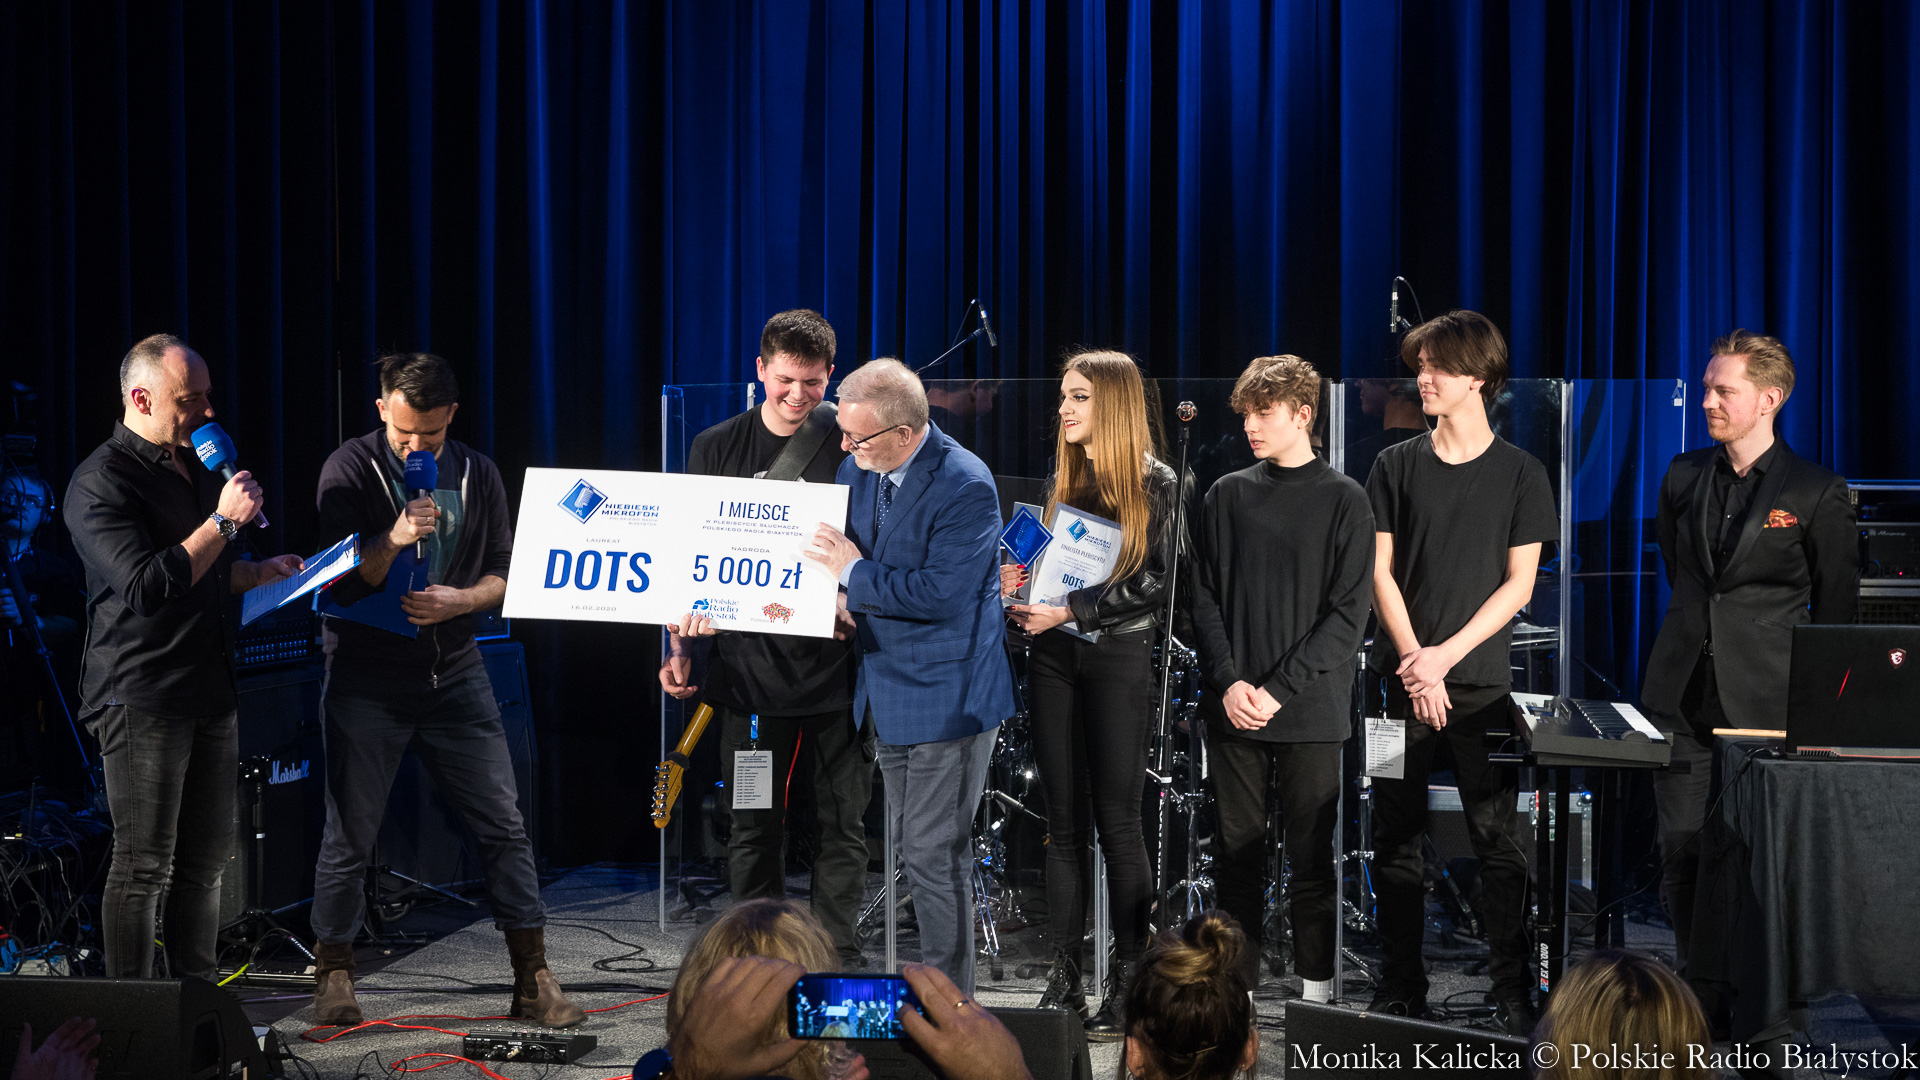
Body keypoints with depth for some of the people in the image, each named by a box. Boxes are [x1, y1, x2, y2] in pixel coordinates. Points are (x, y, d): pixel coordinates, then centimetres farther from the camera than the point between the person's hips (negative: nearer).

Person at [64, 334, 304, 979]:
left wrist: (260, 573, 11)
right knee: (143, 867, -6)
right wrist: (224, 521, -19)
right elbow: (146, 587, -22)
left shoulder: (195, 468, 18)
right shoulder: (102, 482, -11)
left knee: (206, 860, 11)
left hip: (210, 693, 9)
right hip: (141, 700, -8)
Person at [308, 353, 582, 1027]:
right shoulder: (350, 471, -5)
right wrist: (392, 542, -27)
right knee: (350, 837, 2)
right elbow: (339, 584, -10)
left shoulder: (477, 475, 6)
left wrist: (457, 601, -11)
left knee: (504, 826, 0)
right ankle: (334, 976, 20)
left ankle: (533, 981, 6)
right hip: (367, 680, -3)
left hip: (454, 673, 3)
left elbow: (502, 574, 9)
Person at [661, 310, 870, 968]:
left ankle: (837, 960, 11)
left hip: (836, 664, -1)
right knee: (752, 828, 6)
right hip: (749, 667, 1)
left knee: (842, 824, 2)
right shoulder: (717, 448, 7)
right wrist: (679, 647, 4)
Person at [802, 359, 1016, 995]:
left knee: (934, 853, -7)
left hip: (947, 697, -8)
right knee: (911, 845, 16)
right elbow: (840, 550, 19)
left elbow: (941, 594, -25)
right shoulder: (857, 470, 5)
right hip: (888, 692, 8)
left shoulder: (965, 488, -20)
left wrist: (855, 573, -17)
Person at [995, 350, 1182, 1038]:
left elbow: (1151, 583, -12)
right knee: (1064, 819, 6)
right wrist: (1021, 588, -2)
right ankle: (1064, 976, 8)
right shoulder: (1064, 477, 13)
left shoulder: (1154, 483, -5)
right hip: (1054, 656, 6)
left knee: (1116, 820, -4)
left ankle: (1127, 982, 1)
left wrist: (1069, 611, -16)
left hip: (1118, 656, -5)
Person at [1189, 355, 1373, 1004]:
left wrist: (1279, 689, -12)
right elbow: (1205, 597, 8)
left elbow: (1348, 613, -5)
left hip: (1310, 712, -3)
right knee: (1237, 852, 5)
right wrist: (1228, 682, -7)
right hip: (1233, 707, 3)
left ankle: (1316, 991, 9)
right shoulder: (1228, 495, 10)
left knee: (1311, 854, 1)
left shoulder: (1343, 500, 0)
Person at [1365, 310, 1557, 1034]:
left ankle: (1513, 995, 4)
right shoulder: (1397, 466, 7)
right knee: (1396, 839, 4)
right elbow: (1381, 572, 3)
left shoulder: (1519, 473, 3)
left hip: (1482, 681, -2)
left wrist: (1445, 655, -10)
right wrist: (1416, 664, -8)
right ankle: (1400, 991, 12)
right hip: (1403, 677, 2)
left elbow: (1519, 584, 0)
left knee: (1497, 839, -3)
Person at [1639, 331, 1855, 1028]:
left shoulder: (1817, 493, -3)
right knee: (1683, 856, 4)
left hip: (1764, 705, -4)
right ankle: (1701, 1000, 15)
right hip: (1682, 699, 4)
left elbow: (1836, 607, 4)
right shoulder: (1684, 477, 10)